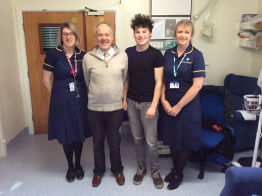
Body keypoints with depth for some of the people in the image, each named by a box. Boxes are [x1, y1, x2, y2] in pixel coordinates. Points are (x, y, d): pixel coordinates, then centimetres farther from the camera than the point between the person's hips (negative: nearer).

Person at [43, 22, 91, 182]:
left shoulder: (82, 55, 2)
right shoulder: (53, 54, -6)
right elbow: (46, 79, 0)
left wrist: (82, 93, 4)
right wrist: (59, 94, 4)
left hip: (79, 101, 2)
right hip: (61, 102, -2)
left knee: (79, 135, 11)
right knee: (65, 136, 11)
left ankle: (78, 165, 34)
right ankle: (70, 167, 34)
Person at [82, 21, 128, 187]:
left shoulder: (123, 56, -5)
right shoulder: (87, 58, -5)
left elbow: (125, 80, 5)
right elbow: (87, 82, 7)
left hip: (116, 107, 0)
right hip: (94, 108, 1)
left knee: (115, 141, 15)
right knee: (98, 141, 16)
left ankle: (118, 170, 39)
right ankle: (98, 171, 39)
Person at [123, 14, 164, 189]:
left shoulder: (156, 55, -8)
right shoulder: (128, 53, 4)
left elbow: (158, 82, -10)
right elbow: (126, 78, 10)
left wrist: (153, 105, -15)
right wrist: (124, 98, 7)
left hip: (148, 102, -3)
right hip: (132, 102, 4)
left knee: (151, 141, 3)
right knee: (137, 138, 14)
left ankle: (155, 170, 26)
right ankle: (141, 167, 33)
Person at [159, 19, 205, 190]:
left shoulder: (196, 55, -8)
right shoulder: (168, 54, 4)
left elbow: (197, 85, -14)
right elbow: (163, 80, 6)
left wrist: (178, 106, -14)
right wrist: (163, 100, -8)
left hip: (187, 106, -4)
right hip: (168, 105, 4)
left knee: (185, 142, 10)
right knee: (171, 139, 16)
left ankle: (179, 174, 32)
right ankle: (175, 168, 39)